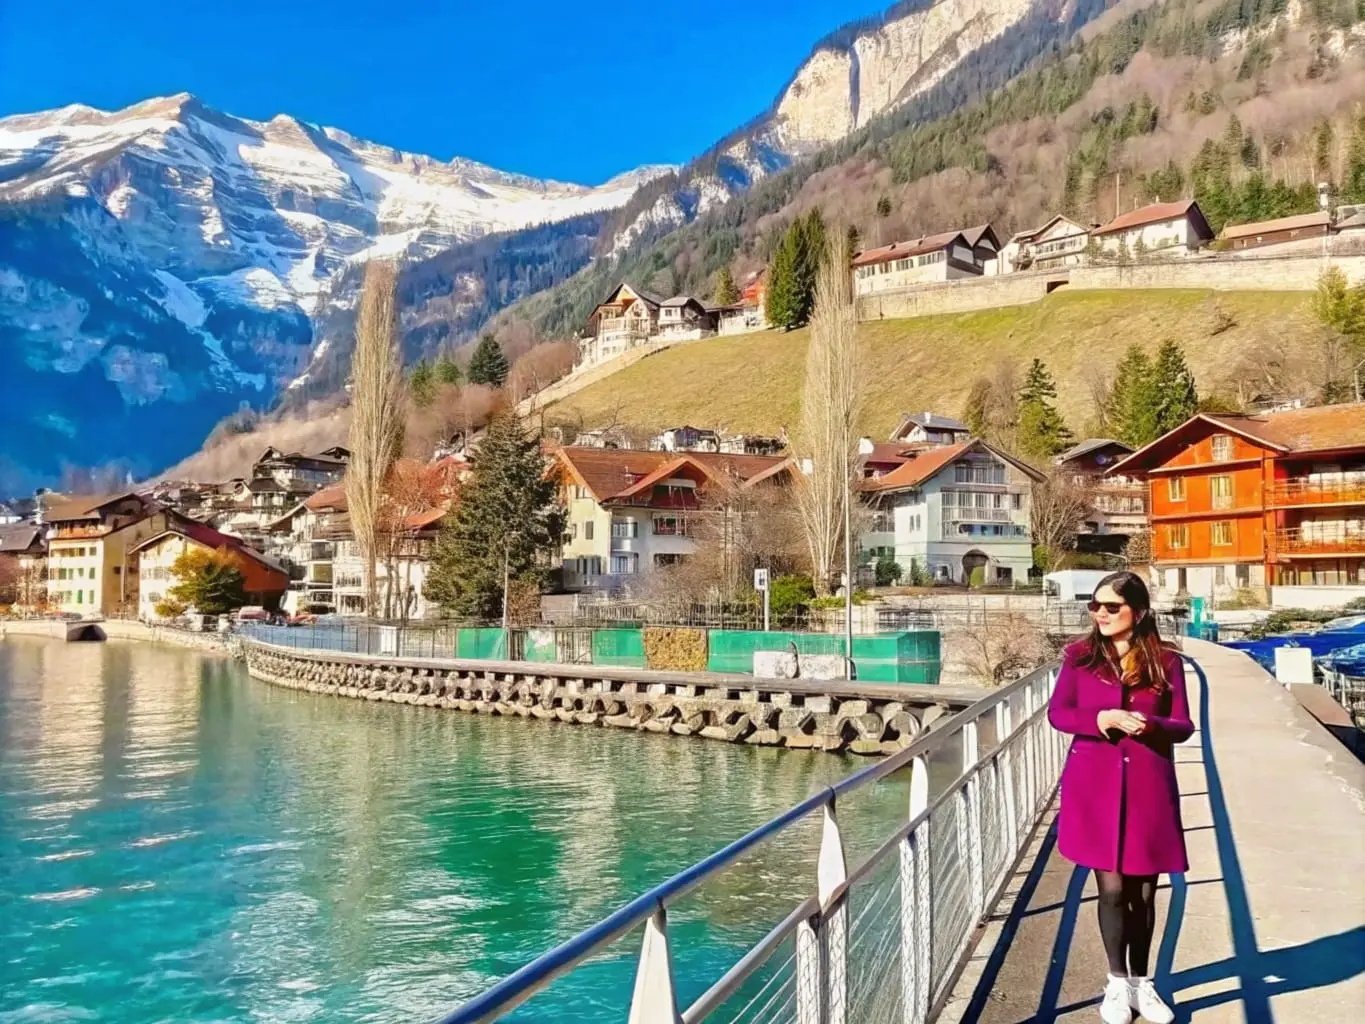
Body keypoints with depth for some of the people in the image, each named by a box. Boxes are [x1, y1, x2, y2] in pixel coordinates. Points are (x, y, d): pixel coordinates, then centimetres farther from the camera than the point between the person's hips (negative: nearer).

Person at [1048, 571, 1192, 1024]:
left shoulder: (1165, 661, 0)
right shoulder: (1080, 655, 0)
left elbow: (1183, 726, 1)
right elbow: (1057, 713, -1)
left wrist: (1152, 725, -21)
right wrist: (1102, 719, -18)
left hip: (1149, 787, 1)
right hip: (1095, 786, -1)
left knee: (1144, 890, 11)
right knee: (1112, 888, 4)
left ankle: (1141, 982, 29)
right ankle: (1117, 984, 22)